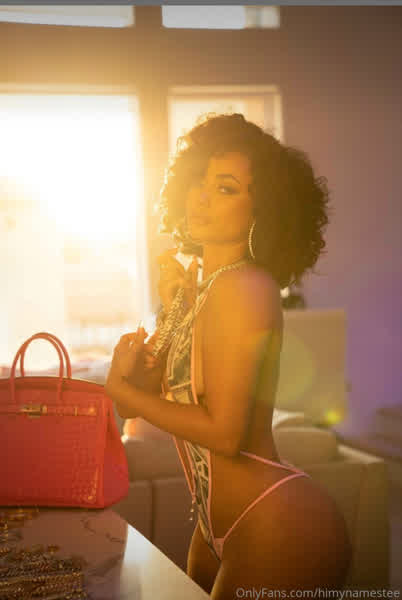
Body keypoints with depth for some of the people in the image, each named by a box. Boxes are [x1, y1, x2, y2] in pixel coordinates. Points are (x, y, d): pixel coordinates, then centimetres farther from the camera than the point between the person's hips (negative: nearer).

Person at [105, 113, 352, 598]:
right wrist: (171, 309, -6)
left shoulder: (243, 286, -18)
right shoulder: (196, 285, 8)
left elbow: (224, 431, -22)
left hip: (278, 527, -9)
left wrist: (121, 388, -11)